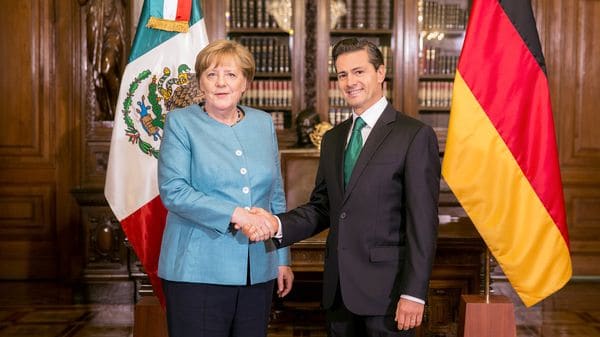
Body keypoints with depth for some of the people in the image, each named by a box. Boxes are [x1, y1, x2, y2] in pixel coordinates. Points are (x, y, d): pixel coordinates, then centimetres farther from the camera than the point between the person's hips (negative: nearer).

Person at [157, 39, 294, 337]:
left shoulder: (263, 123, 11)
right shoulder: (181, 122, -1)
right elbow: (172, 191, -13)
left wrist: (282, 259, 13)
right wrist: (234, 214, -21)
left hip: (258, 273, 4)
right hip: (198, 271, -4)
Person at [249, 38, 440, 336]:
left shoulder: (415, 136, -7)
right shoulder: (333, 139, 14)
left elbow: (423, 221, -11)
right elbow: (322, 207, 13)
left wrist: (414, 293, -15)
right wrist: (279, 225, -6)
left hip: (385, 290, -6)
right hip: (338, 290, 6)